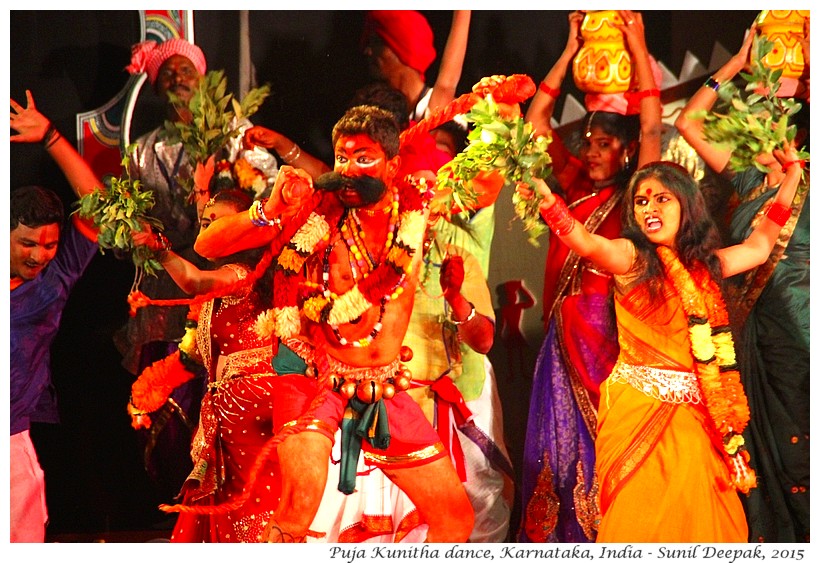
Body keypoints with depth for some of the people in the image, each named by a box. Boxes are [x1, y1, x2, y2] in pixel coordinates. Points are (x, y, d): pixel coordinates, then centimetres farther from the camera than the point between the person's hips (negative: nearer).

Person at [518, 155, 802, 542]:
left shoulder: (704, 265, 12)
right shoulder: (632, 258, -2)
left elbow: (759, 245, 28)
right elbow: (588, 244, -23)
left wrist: (792, 177, 30)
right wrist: (546, 201, -43)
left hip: (691, 413, 4)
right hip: (637, 407, -4)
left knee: (695, 515, 2)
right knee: (641, 515, -3)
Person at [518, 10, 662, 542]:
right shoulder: (577, 185, 11)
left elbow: (651, 127, -15)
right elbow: (536, 120, 13)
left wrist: (638, 46, -13)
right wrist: (572, 49, 11)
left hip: (610, 336, -5)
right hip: (565, 335, 5)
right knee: (557, 445, 6)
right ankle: (556, 537, 13)